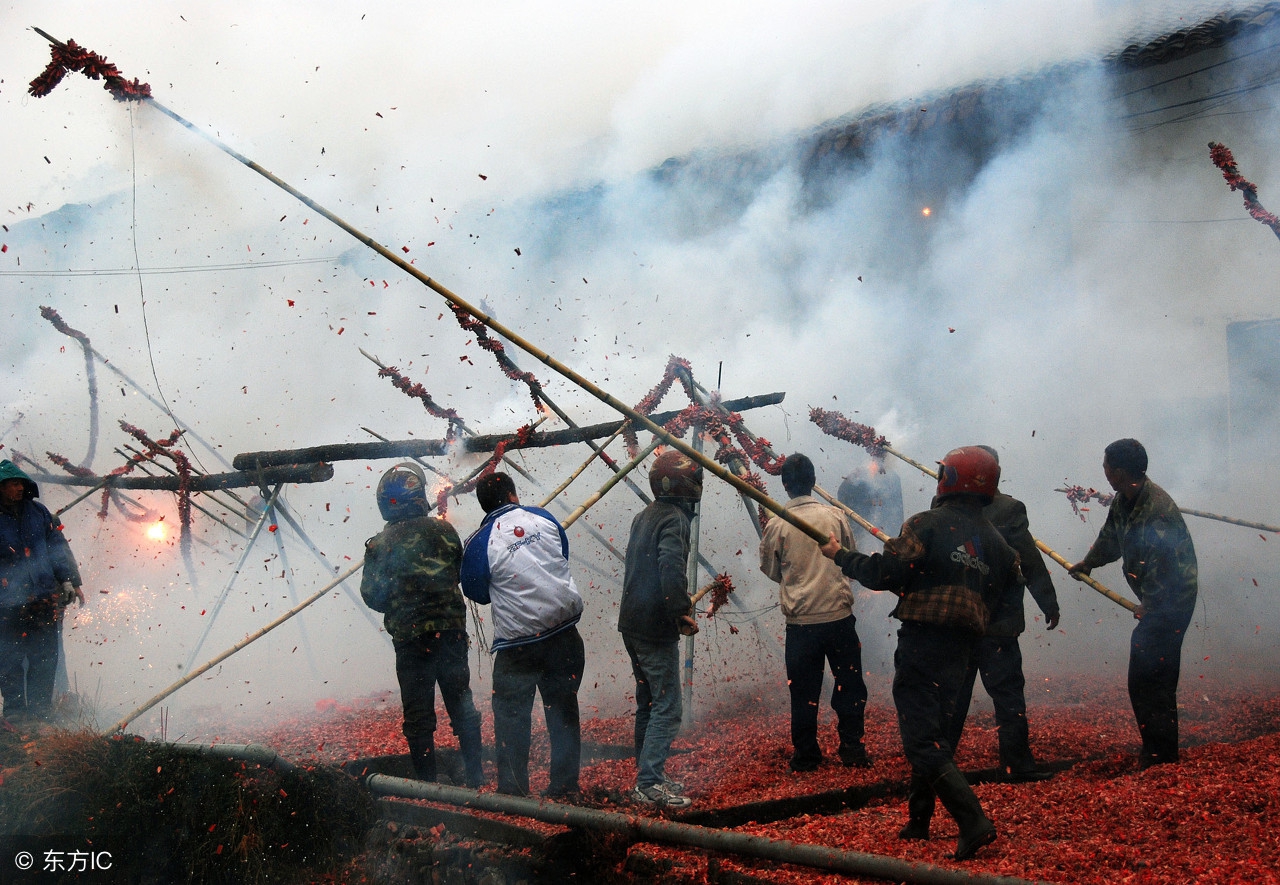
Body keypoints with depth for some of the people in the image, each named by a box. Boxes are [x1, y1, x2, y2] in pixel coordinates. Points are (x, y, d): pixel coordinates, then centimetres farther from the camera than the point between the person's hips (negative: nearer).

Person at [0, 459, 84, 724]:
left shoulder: (38, 512, 9)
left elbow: (59, 548, 11)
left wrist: (70, 582, 5)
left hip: (45, 599, 3)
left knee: (45, 658, 4)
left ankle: (40, 708, 12)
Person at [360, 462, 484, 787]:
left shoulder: (379, 545, -6)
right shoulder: (443, 530, -2)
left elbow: (371, 595, -2)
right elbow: (460, 570, 10)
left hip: (409, 638, -2)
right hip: (451, 631, 2)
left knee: (417, 713, 7)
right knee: (461, 703, 15)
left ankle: (427, 782, 9)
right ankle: (475, 777, 19)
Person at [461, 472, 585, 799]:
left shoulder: (479, 544, -11)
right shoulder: (543, 518, -1)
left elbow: (477, 593, 2)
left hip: (517, 644, -4)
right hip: (564, 635, 4)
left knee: (511, 717, 9)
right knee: (563, 710, 14)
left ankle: (512, 789, 12)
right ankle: (564, 787, 19)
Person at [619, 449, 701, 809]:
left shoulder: (644, 516, 14)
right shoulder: (674, 519, -15)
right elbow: (671, 571, -27)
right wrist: (683, 614, -16)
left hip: (632, 624, 10)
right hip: (656, 628, -10)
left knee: (648, 702, 18)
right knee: (666, 707, -6)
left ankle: (648, 774, 25)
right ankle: (649, 783, -10)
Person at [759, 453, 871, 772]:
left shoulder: (777, 525, -6)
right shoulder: (835, 516, -2)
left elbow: (771, 570, 8)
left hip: (800, 620, 0)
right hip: (839, 614, 1)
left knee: (804, 691, 8)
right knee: (849, 685, 11)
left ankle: (805, 755, 14)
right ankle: (852, 750, 14)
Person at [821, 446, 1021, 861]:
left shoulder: (927, 524, -10)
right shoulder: (996, 541, 11)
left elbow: (884, 573, -15)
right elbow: (1011, 589, 12)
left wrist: (841, 555, -1)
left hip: (922, 640, -7)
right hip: (961, 648, 7)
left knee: (922, 741, -8)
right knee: (931, 730, 20)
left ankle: (974, 822, -19)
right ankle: (918, 819, 28)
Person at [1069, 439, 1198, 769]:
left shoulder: (1157, 509, -26)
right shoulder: (1123, 500, 6)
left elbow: (1162, 568, -26)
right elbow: (1111, 538, 27)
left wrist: (1148, 606, -17)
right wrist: (1088, 563, 43)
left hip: (1170, 601, -10)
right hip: (1158, 600, 10)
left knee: (1146, 680, -10)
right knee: (1159, 679, 15)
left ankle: (1157, 754, -4)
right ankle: (1163, 751, 24)